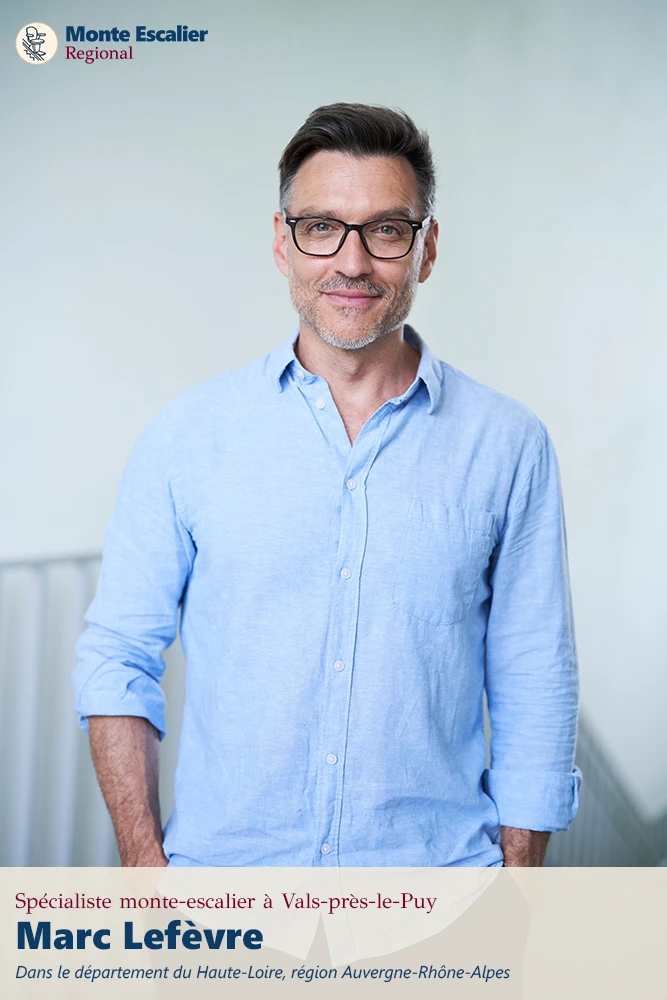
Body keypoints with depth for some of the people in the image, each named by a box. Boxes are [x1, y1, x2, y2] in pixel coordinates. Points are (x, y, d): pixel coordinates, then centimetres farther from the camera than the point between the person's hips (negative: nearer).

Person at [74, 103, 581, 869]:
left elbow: (534, 696, 0)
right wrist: (146, 870, -6)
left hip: (438, 865, 0)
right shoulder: (188, 433, -3)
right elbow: (117, 660, 0)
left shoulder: (507, 446, -3)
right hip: (223, 866, 0)